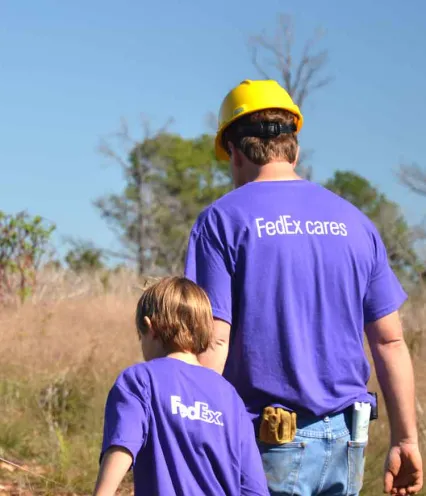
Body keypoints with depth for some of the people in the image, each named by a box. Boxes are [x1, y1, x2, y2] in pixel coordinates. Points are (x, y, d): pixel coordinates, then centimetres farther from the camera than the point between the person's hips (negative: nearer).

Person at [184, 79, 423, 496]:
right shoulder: (353, 222, 10)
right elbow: (390, 341, 8)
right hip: (344, 444, 5)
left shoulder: (223, 220, -4)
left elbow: (213, 341, -12)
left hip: (269, 444, -5)